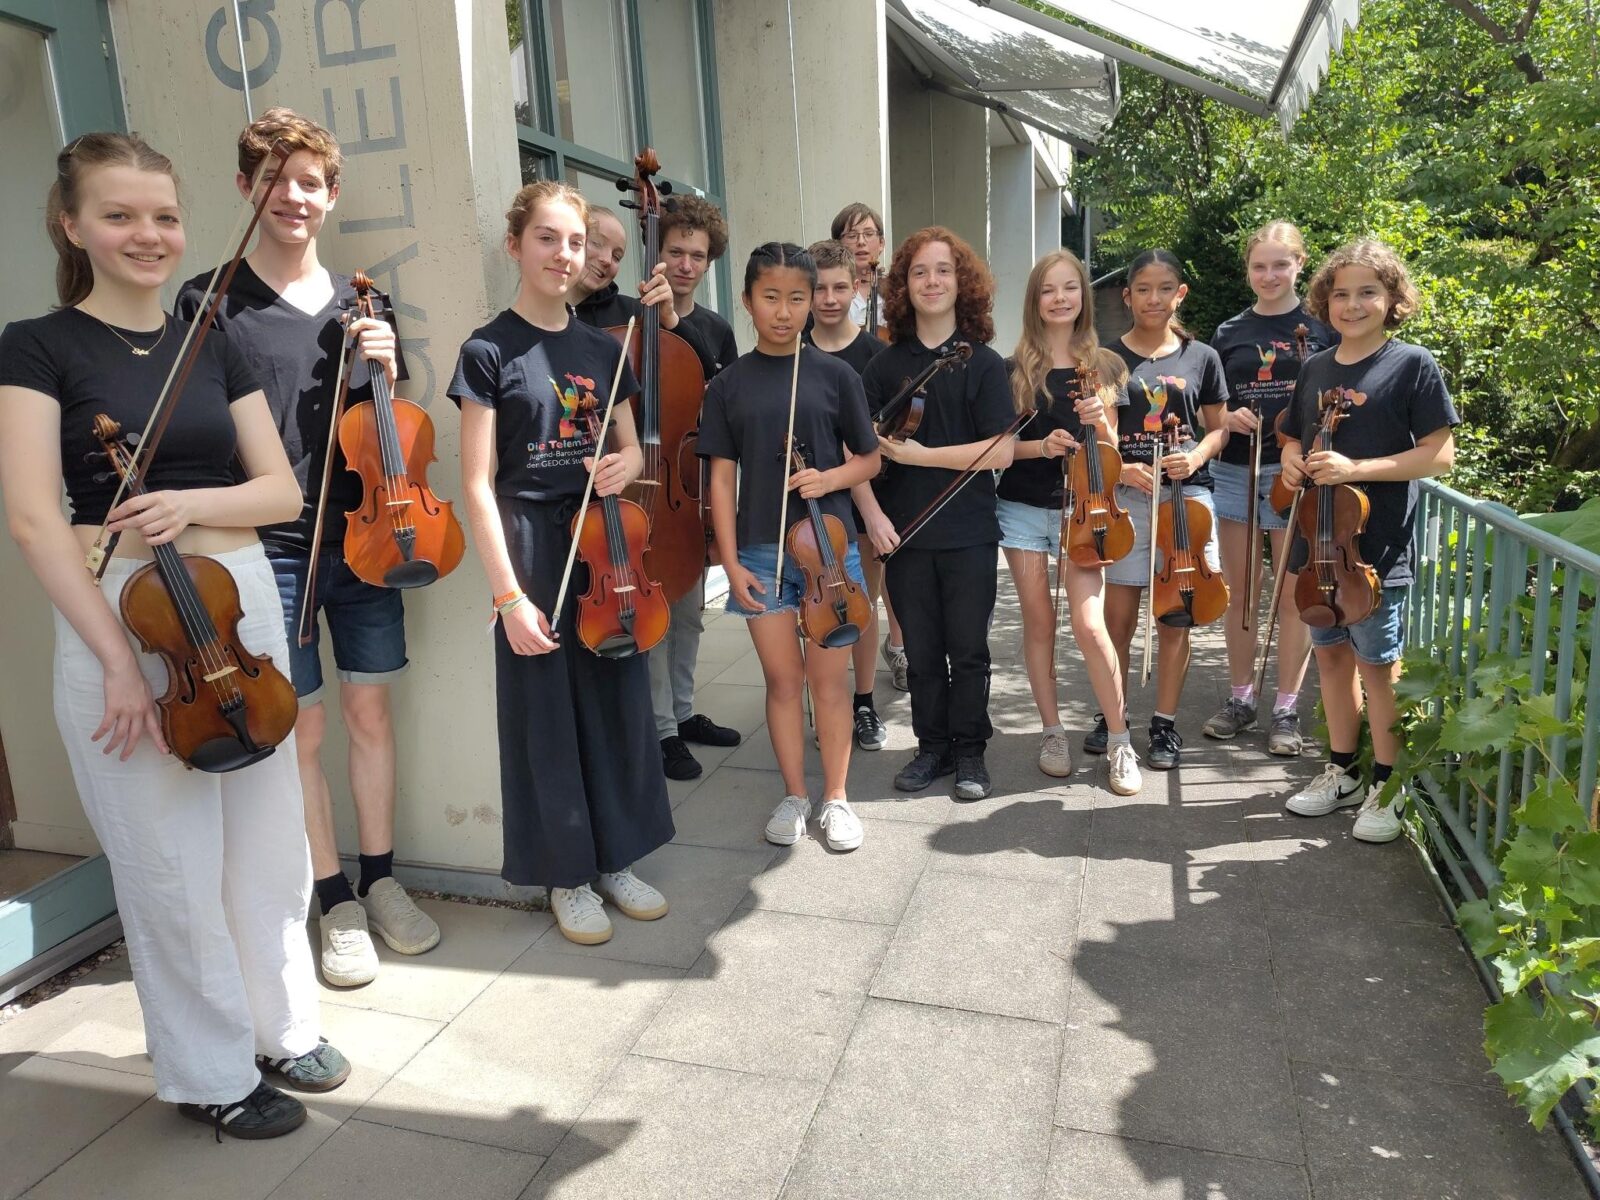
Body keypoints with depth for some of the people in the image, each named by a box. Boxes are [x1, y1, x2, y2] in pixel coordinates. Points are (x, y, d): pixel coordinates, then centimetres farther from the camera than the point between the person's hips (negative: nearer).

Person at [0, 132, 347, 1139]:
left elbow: (282, 491, 7)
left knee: (270, 839, 11)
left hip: (243, 601, 4)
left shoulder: (216, 348, 11)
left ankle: (284, 1026, 31)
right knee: (172, 861, 5)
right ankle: (213, 1074, 24)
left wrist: (192, 500, -14)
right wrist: (118, 658, -16)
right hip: (119, 616, -4)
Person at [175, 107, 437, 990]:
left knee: (370, 711, 10)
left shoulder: (357, 304, 9)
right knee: (302, 728, 4)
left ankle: (380, 881, 26)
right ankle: (336, 903, 19)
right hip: (271, 550, -3)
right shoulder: (209, 303, -2)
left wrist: (386, 367, -6)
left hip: (362, 538, 4)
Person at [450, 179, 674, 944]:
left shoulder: (602, 350, 9)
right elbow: (479, 485, -10)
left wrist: (624, 465, -9)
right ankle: (566, 876, 23)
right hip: (535, 551, -5)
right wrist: (508, 596, -15)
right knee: (547, 716, 5)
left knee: (619, 704, 10)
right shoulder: (490, 351, -6)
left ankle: (616, 860, 28)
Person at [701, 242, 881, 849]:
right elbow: (722, 477, 2)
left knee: (828, 679, 7)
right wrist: (731, 561, -4)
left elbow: (869, 459, 6)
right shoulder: (729, 385, 2)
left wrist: (829, 478, -15)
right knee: (782, 679, 9)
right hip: (761, 552, 1)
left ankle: (835, 797, 22)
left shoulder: (835, 375, 1)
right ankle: (794, 795, 25)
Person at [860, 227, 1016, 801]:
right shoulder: (885, 366, 4)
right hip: (904, 533, 2)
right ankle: (932, 746, 27)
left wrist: (920, 455, -13)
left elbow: (1000, 452, -10)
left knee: (968, 649, 7)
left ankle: (970, 751, 23)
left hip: (968, 535, -2)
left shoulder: (983, 364, -2)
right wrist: (873, 513, -13)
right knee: (921, 650, 11)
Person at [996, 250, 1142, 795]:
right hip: (1022, 508, 1)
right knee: (1038, 622, 6)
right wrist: (1040, 446, -16)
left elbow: (1112, 450, 5)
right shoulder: (1016, 368, 2)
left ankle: (1119, 741, 5)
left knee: (1090, 626, -11)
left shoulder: (1104, 366, 5)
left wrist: (1101, 422, -15)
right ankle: (1052, 731, 21)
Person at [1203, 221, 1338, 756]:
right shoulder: (1228, 333, 9)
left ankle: (1287, 709, 12)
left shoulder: (1321, 328, 3)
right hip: (1235, 471, 3)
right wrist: (1229, 418, -9)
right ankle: (1241, 697, 22)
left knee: (1293, 594, 1)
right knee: (1239, 592, 8)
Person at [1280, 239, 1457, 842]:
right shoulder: (1315, 369, 9)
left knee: (1377, 663, 2)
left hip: (1378, 545, -5)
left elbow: (1439, 454, -11)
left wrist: (1356, 468, -21)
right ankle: (1342, 772, 29)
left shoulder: (1412, 364, -7)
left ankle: (1387, 787, 18)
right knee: (1332, 653, 14)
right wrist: (1293, 459, -3)